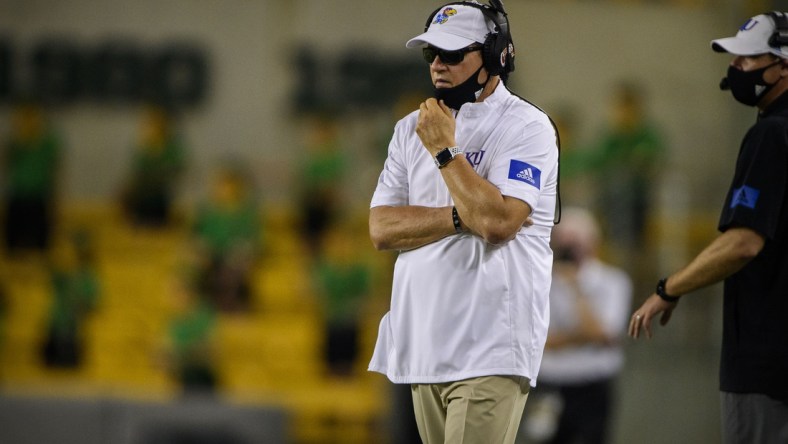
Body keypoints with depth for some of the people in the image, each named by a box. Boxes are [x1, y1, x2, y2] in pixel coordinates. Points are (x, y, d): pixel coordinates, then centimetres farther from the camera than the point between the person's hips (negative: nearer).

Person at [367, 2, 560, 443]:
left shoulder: (527, 126, -4)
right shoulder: (413, 128, 15)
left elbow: (497, 221, -18)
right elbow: (382, 228, 5)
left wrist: (444, 150, -11)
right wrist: (463, 218, -8)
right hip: (424, 347, 7)